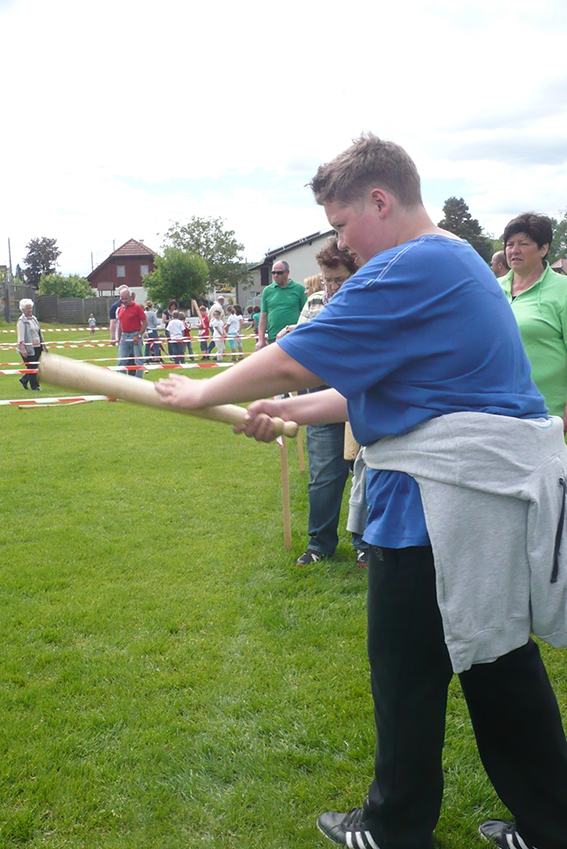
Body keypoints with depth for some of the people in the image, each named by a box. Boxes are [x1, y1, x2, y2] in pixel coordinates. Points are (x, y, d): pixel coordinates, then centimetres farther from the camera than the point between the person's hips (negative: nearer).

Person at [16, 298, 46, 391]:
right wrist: (23, 349, -21)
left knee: (34, 366, 9)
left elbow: (39, 333, 22)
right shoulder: (21, 321, -7)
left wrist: (43, 345, 20)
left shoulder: (34, 319, 16)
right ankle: (35, 386, 3)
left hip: (37, 347, 7)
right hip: (28, 348, -7)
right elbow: (21, 336, -13)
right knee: (31, 367, -4)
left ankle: (24, 380, 29)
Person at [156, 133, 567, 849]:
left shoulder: (409, 270, -17)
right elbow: (381, 386, 19)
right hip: (502, 489, 10)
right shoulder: (455, 260, 17)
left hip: (442, 496, -10)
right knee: (499, 659, 18)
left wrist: (201, 394, -2)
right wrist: (288, 411, 13)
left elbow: (293, 361, -17)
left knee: (407, 671, 7)